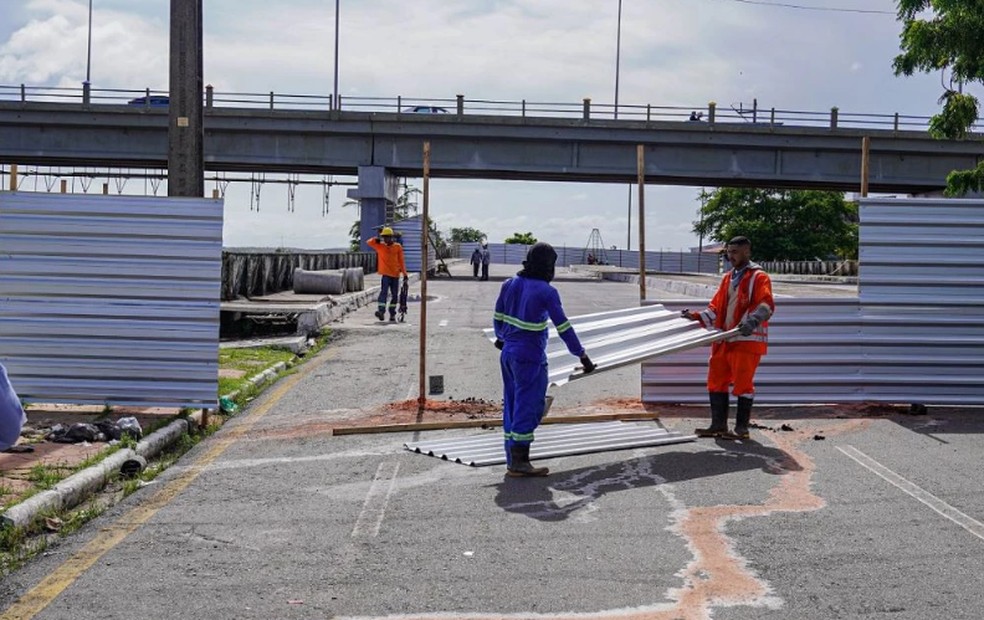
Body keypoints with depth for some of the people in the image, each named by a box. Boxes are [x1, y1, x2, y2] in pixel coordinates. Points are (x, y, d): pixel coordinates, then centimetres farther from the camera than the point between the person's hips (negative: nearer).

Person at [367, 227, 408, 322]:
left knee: (394, 295, 7)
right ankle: (381, 311, -33)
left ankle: (392, 315, 16)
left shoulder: (398, 247, 3)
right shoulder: (380, 246, 4)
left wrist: (404, 273, 2)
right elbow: (369, 242, -2)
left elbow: (401, 261, 5)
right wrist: (377, 239, -20)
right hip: (385, 274, -2)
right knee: (384, 291, -21)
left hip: (395, 274, 2)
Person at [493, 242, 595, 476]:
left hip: (508, 353, 7)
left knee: (512, 405, 12)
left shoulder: (510, 284, 5)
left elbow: (498, 318, 16)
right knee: (529, 406, -2)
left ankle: (513, 460, 17)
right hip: (530, 359, -7)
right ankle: (519, 462, -2)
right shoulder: (546, 292, -15)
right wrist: (582, 355, -7)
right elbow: (563, 327, -14)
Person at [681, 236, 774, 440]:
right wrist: (697, 317, 7)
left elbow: (766, 305, -18)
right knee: (717, 381, 9)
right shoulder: (728, 278, 20)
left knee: (742, 383, -3)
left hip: (747, 339, -8)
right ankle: (718, 425, 17)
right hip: (724, 340, 8)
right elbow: (716, 307, 21)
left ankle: (741, 428, 5)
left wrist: (752, 321, -36)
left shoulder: (759, 277, -4)